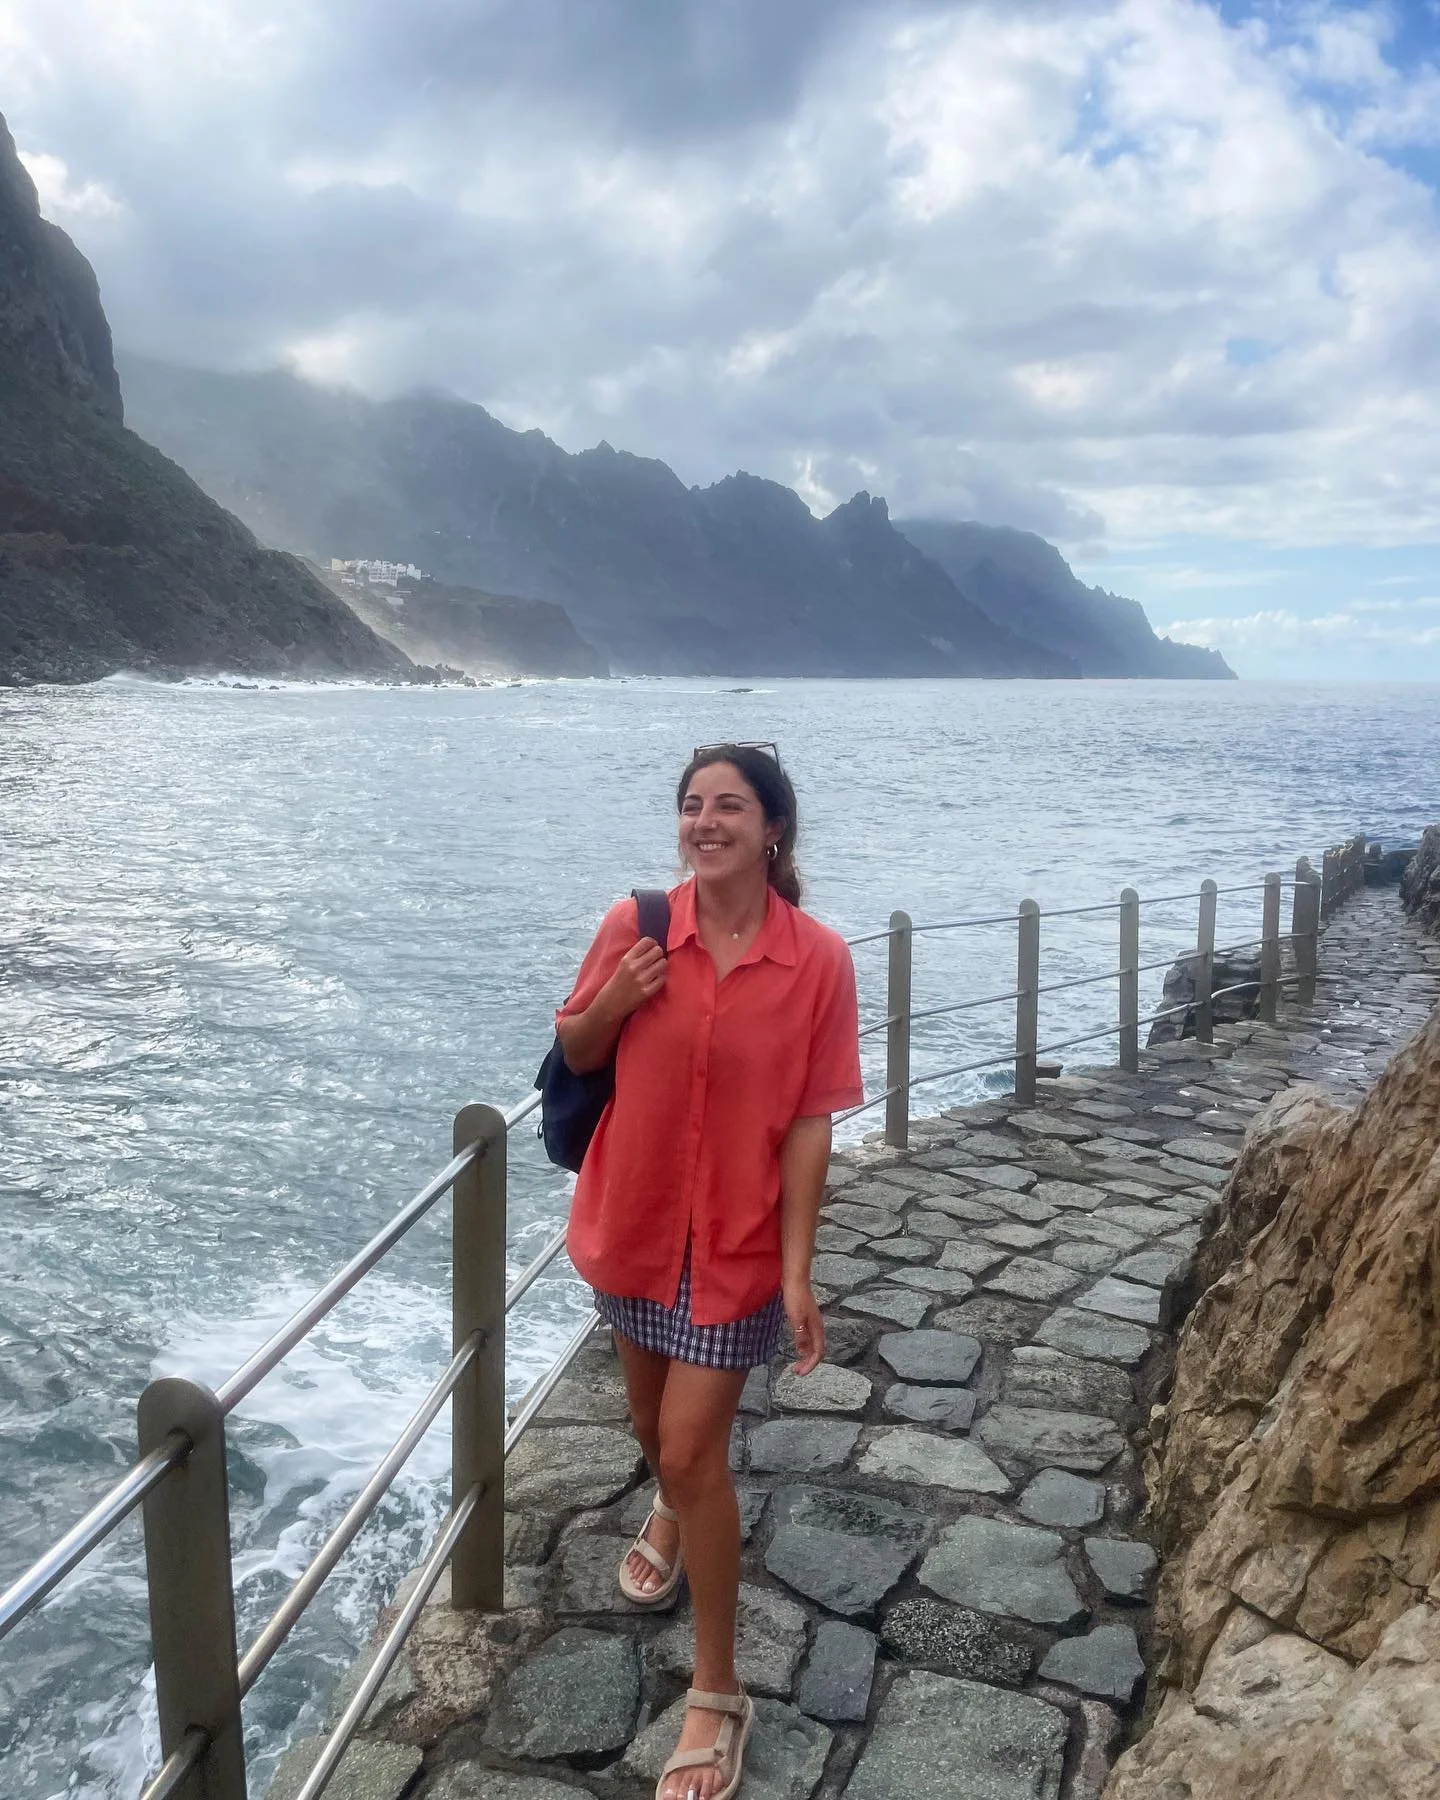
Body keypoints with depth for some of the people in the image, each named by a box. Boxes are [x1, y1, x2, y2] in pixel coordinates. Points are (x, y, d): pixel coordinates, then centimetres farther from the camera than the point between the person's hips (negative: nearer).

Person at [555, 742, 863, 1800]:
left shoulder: (819, 958, -16)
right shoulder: (634, 927, -10)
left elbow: (810, 1122, -12)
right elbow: (577, 1056, 3)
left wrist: (798, 1270, -14)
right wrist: (612, 1002, -19)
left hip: (738, 1238, -3)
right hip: (635, 1219, 4)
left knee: (695, 1450, -1)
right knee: (655, 1419, 24)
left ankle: (719, 1695, 20)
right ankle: (673, 1510, 60)